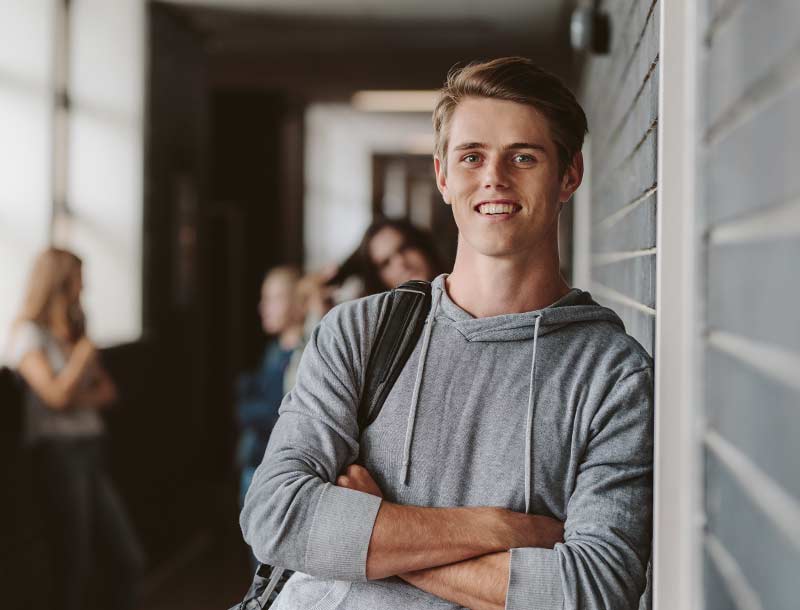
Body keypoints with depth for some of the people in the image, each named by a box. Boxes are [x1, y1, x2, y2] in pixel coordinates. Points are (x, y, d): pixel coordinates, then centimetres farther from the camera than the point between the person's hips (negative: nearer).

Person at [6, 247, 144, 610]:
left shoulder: (74, 332, 15)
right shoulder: (29, 334, -7)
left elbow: (107, 391, 11)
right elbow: (56, 395, -18)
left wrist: (81, 398, -9)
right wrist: (86, 351, -8)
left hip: (91, 451, 7)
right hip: (59, 453, -7)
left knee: (128, 559, 4)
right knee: (74, 567, 1)